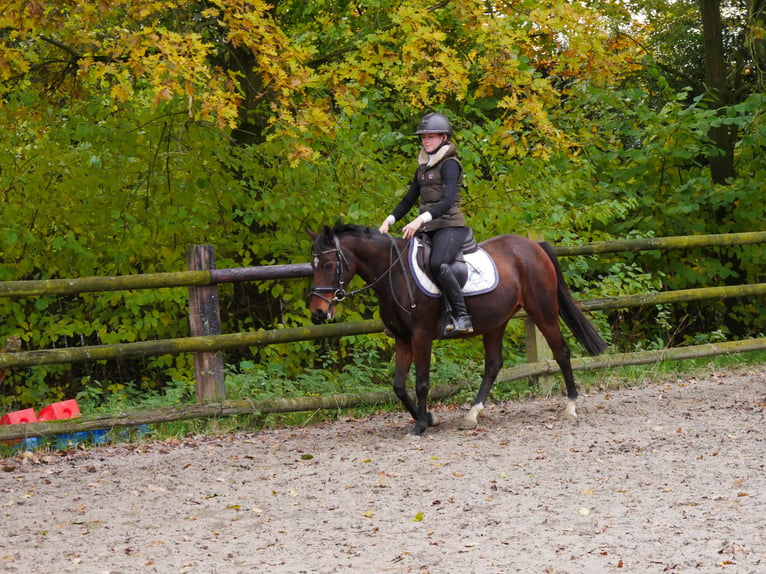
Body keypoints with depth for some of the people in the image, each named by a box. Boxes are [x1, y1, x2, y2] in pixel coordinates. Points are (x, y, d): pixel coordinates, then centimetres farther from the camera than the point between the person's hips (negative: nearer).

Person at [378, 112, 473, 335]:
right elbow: (408, 200, 23)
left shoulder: (449, 164, -7)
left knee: (437, 264, -33)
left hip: (450, 226, -9)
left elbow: (447, 202, -20)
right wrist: (389, 220, 8)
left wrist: (421, 219, -32)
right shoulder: (423, 168, 19)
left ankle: (462, 317, -33)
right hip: (427, 229, 9)